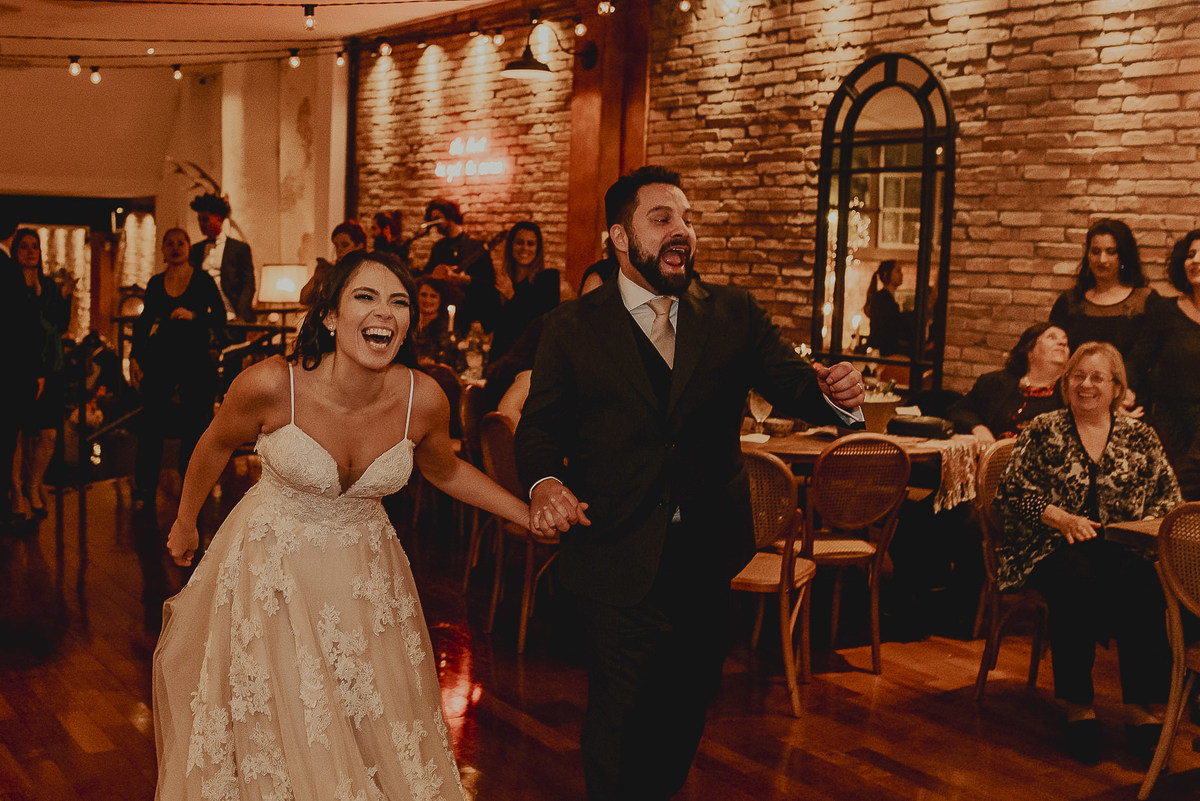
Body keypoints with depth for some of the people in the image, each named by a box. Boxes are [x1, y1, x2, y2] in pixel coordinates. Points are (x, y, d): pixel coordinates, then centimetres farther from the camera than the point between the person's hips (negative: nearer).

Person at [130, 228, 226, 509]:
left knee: (193, 426, 0)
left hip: (196, 357, -2)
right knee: (151, 422, -6)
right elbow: (145, 322, 12)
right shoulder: (155, 283, 9)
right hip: (161, 357, 2)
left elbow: (220, 319, -2)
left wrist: (193, 316, -19)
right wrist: (135, 357, 4)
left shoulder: (203, 280, 1)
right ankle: (144, 491, 2)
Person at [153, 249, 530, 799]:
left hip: (364, 576, 3)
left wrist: (534, 517, 0)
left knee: (380, 737, 13)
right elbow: (216, 446, -3)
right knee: (275, 738, 9)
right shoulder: (271, 385, -24)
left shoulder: (423, 399, -17)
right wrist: (184, 525, 12)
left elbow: (444, 470, 5)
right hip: (271, 569, -2)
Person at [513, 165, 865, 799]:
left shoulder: (734, 313, 2)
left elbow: (790, 383, -6)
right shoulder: (573, 326, -3)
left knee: (687, 705, 20)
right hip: (618, 558, -3)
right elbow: (540, 425, -2)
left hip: (708, 552, 3)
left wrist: (833, 394, -30)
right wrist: (544, 482, -23)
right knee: (620, 716, 7)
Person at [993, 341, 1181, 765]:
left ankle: (1140, 707, -26)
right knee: (1077, 584, -35)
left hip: (1120, 548, 2)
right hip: (1051, 550, -2)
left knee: (1145, 586, -32)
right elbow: (1011, 493, 0)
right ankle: (1078, 706, -24)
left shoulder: (1139, 436, 15)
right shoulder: (1043, 432, 8)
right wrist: (1060, 518, -14)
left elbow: (1169, 497, 15)